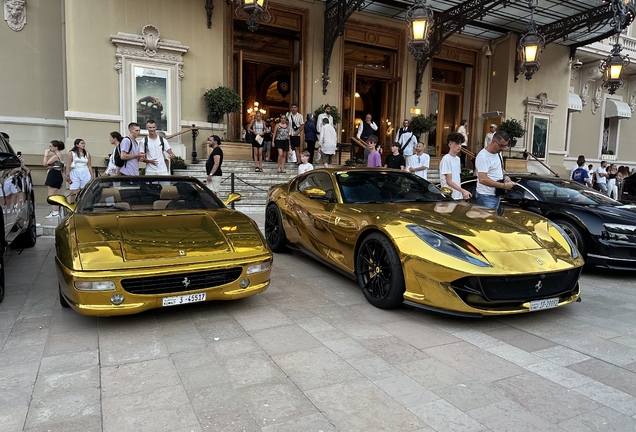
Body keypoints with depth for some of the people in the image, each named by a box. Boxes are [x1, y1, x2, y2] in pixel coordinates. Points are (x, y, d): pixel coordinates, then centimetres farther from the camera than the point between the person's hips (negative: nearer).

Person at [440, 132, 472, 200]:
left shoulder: (458, 159, 14)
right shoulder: (446, 159, -12)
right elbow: (449, 181, -16)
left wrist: (462, 193, 11)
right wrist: (463, 191, -23)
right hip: (449, 196, -8)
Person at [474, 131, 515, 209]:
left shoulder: (498, 153, 9)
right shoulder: (483, 157, -20)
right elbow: (483, 179, -28)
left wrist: (505, 176, 3)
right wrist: (504, 186, -25)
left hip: (496, 195, 9)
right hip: (486, 197, -9)